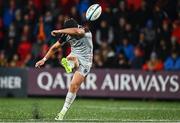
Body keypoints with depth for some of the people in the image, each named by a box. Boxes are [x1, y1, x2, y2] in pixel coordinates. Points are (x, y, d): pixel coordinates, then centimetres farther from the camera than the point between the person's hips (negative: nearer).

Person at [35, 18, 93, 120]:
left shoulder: (85, 31, -19)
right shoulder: (66, 35, -4)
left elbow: (77, 31, -44)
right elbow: (54, 47, 9)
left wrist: (59, 31, -42)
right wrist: (44, 60, 8)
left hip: (85, 62, -5)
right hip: (74, 57, 5)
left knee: (74, 86, -14)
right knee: (71, 58, -35)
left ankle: (63, 112, -7)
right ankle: (69, 65, -70)